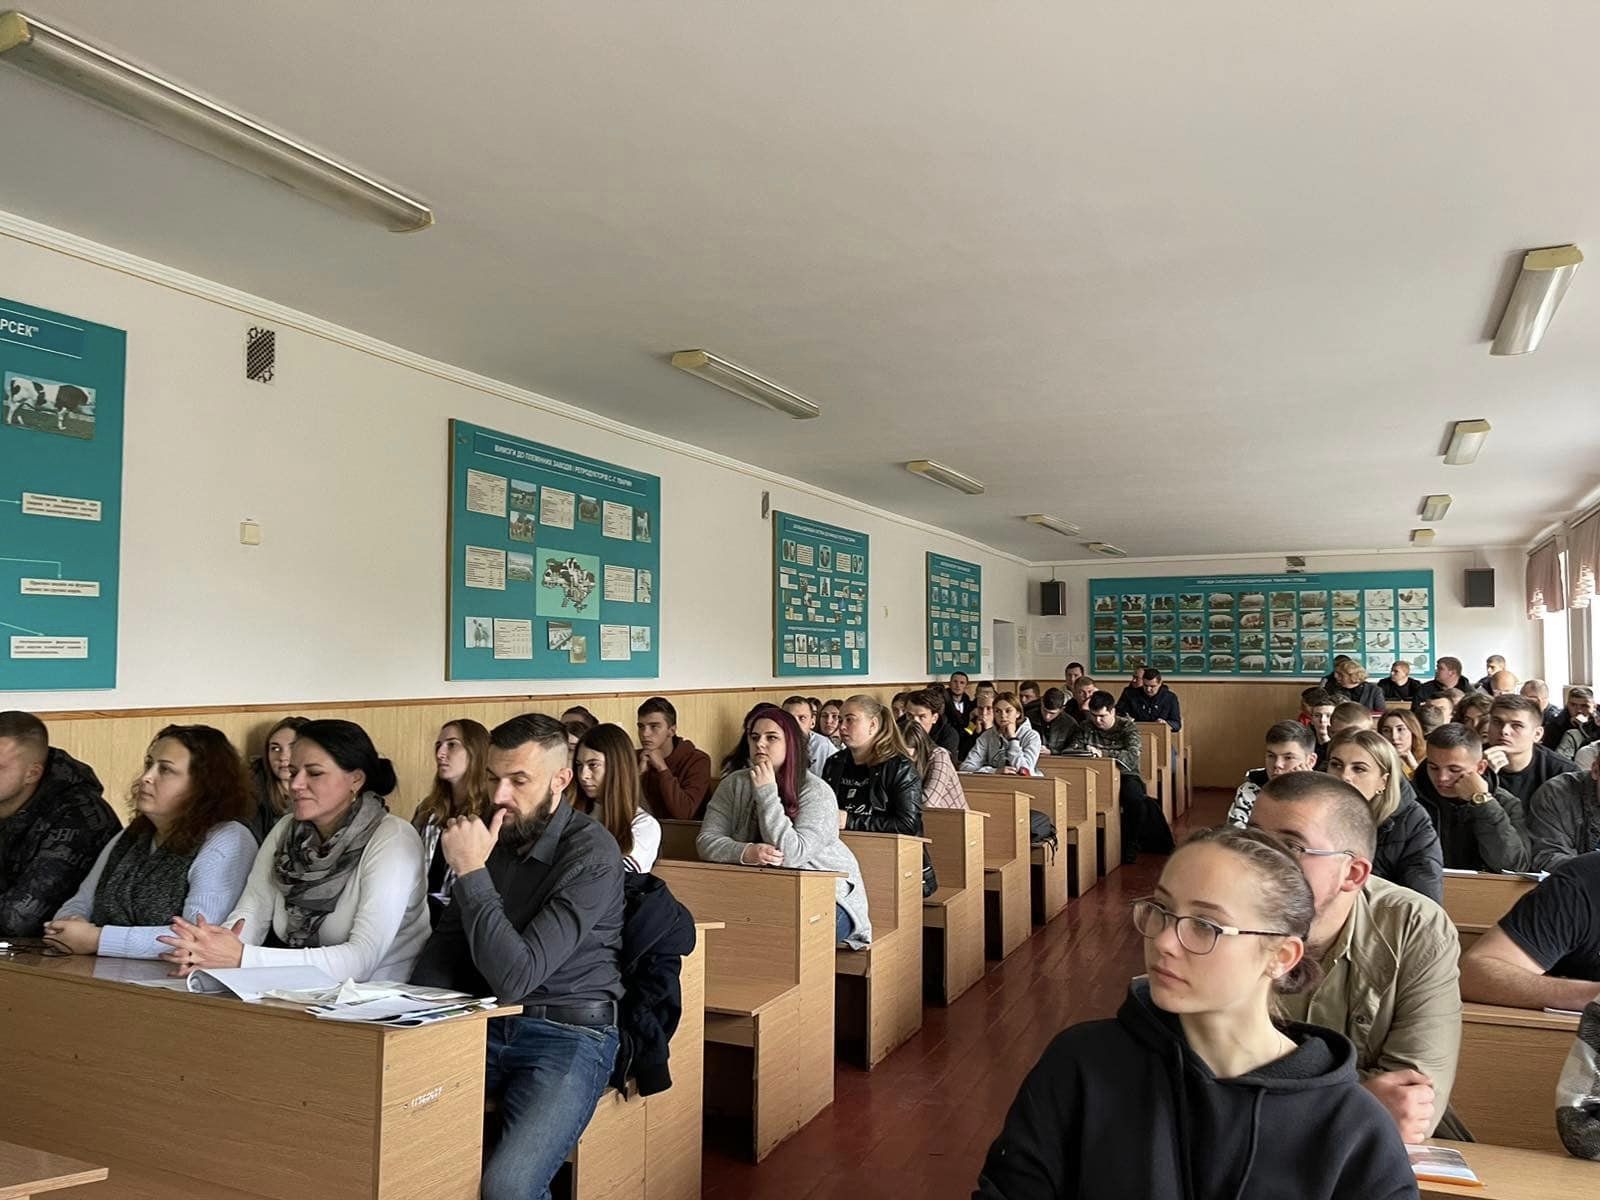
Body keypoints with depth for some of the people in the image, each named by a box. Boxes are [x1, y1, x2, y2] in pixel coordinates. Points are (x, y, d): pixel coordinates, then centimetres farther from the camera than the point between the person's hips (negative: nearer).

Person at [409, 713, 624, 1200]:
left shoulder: (592, 854, -16)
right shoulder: (492, 834, 4)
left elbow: (515, 977, -23)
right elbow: (446, 942, 13)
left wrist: (472, 871, -22)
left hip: (567, 1035, -5)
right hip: (485, 1025, 6)